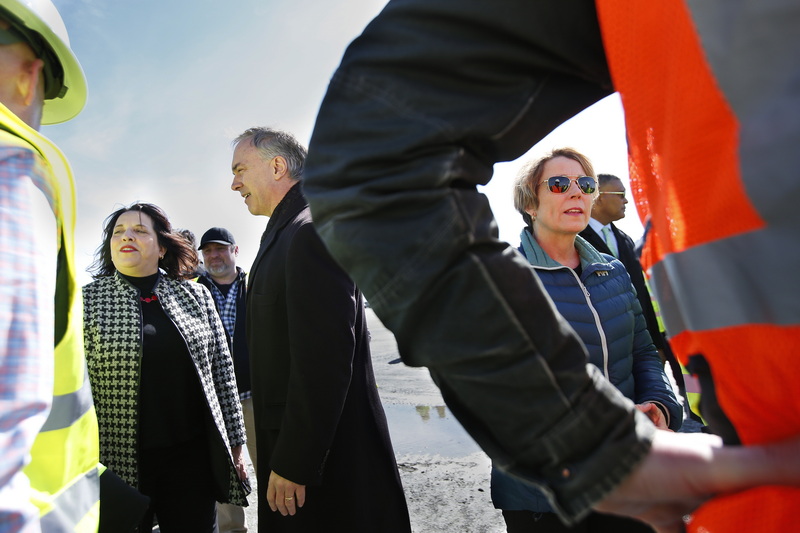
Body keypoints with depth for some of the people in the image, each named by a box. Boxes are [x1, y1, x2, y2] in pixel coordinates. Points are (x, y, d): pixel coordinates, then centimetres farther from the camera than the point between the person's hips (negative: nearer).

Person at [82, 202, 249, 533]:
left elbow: (222, 370, 6)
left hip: (193, 455, 2)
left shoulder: (196, 295, 4)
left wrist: (234, 444, 5)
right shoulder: (86, 301, -1)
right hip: (118, 460, -1)